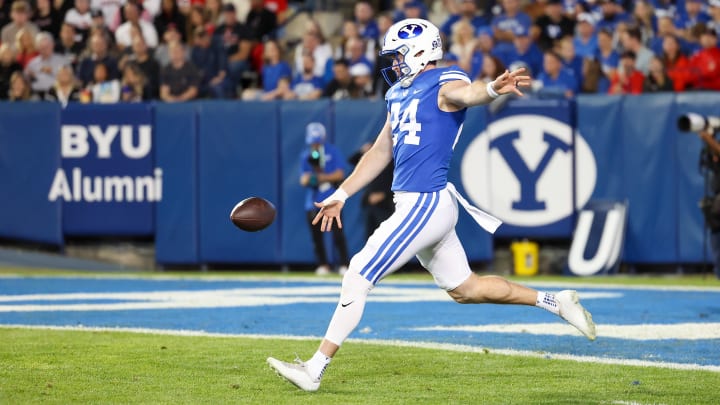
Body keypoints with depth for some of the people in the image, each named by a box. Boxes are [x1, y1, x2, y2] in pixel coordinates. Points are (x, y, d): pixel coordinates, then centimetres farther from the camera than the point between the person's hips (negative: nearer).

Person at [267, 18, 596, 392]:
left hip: (427, 203, -10)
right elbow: (380, 153, 26)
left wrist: (493, 88, -58)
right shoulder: (400, 94, 17)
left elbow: (466, 94, -35)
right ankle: (553, 302, 26)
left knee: (358, 276, -10)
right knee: (465, 289, 17)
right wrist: (340, 195, 27)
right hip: (415, 204, 10)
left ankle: (315, 368, -6)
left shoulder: (444, 85, -10)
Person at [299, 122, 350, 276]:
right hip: (313, 199, 4)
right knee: (316, 233, 3)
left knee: (337, 233, -10)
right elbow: (304, 179, 6)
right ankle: (323, 265, 13)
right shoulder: (306, 155, 9)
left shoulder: (333, 152, -1)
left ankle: (344, 265, -6)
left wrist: (321, 177, -17)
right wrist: (306, 179, -18)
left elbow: (340, 174, -7)